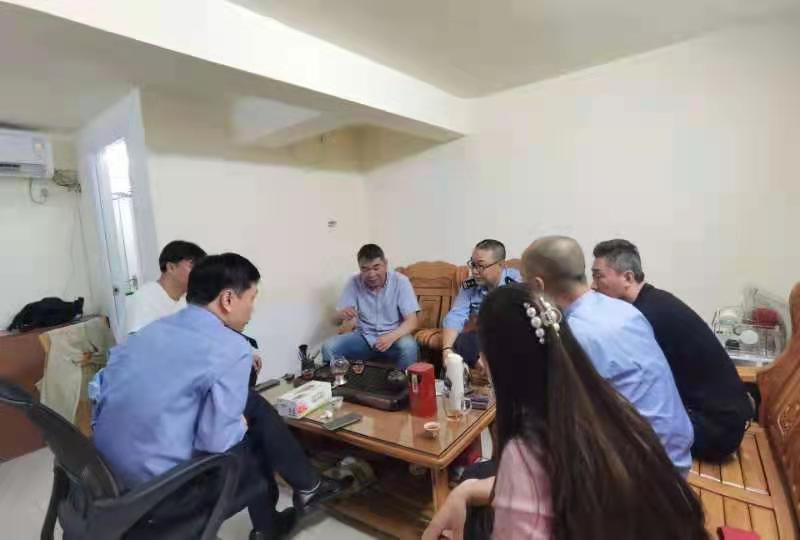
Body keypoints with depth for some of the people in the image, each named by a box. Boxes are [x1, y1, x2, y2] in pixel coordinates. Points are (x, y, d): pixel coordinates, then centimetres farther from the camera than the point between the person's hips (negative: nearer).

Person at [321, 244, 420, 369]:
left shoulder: (400, 281, -14)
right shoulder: (354, 283, -8)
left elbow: (411, 322, -17)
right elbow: (335, 320, -6)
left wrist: (392, 336, -38)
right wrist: (341, 315, -32)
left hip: (394, 336, -2)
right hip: (364, 336, 2)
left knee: (408, 347, -34)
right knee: (328, 347, -20)